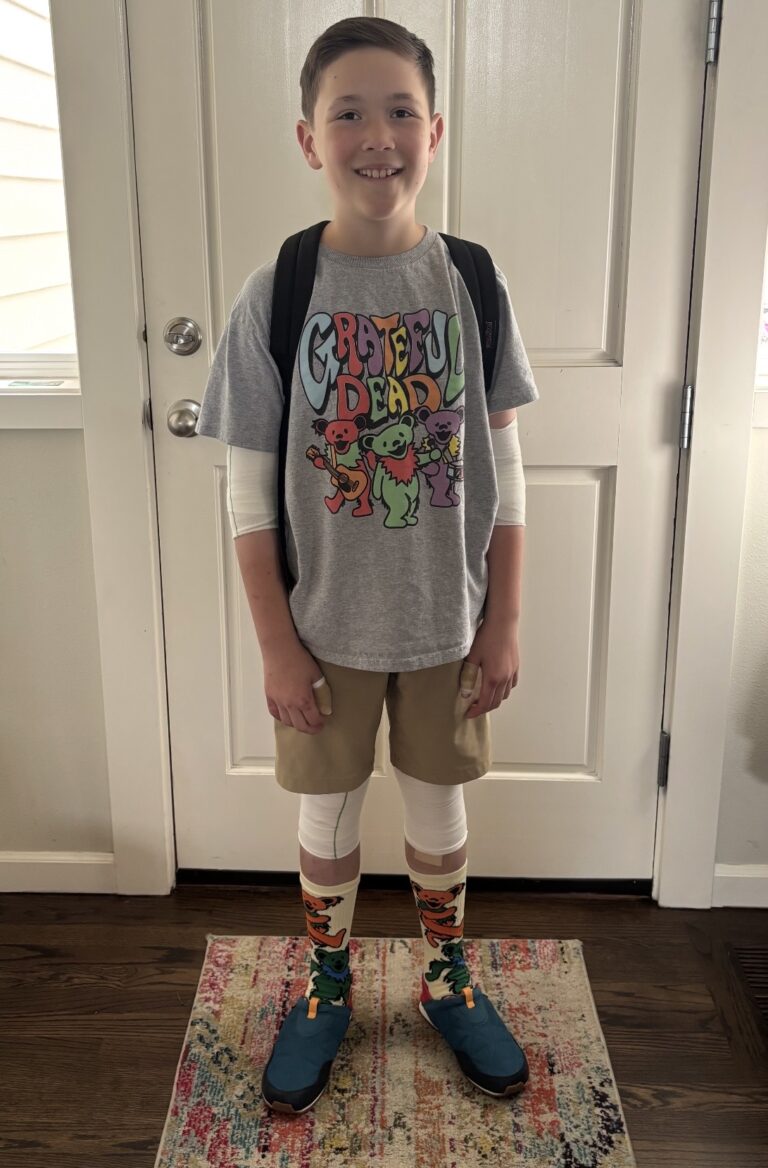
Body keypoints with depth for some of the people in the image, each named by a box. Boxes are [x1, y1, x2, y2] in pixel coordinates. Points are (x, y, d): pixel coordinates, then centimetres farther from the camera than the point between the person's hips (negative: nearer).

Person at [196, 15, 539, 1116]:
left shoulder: (473, 283, -6)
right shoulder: (273, 295, -10)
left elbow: (504, 474, -2)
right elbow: (248, 492, -8)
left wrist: (504, 623, -3)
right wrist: (277, 645, -8)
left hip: (447, 622, 1)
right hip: (326, 626, -1)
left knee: (440, 808, 18)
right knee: (327, 816, 17)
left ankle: (446, 976, 44)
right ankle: (328, 984, 43)